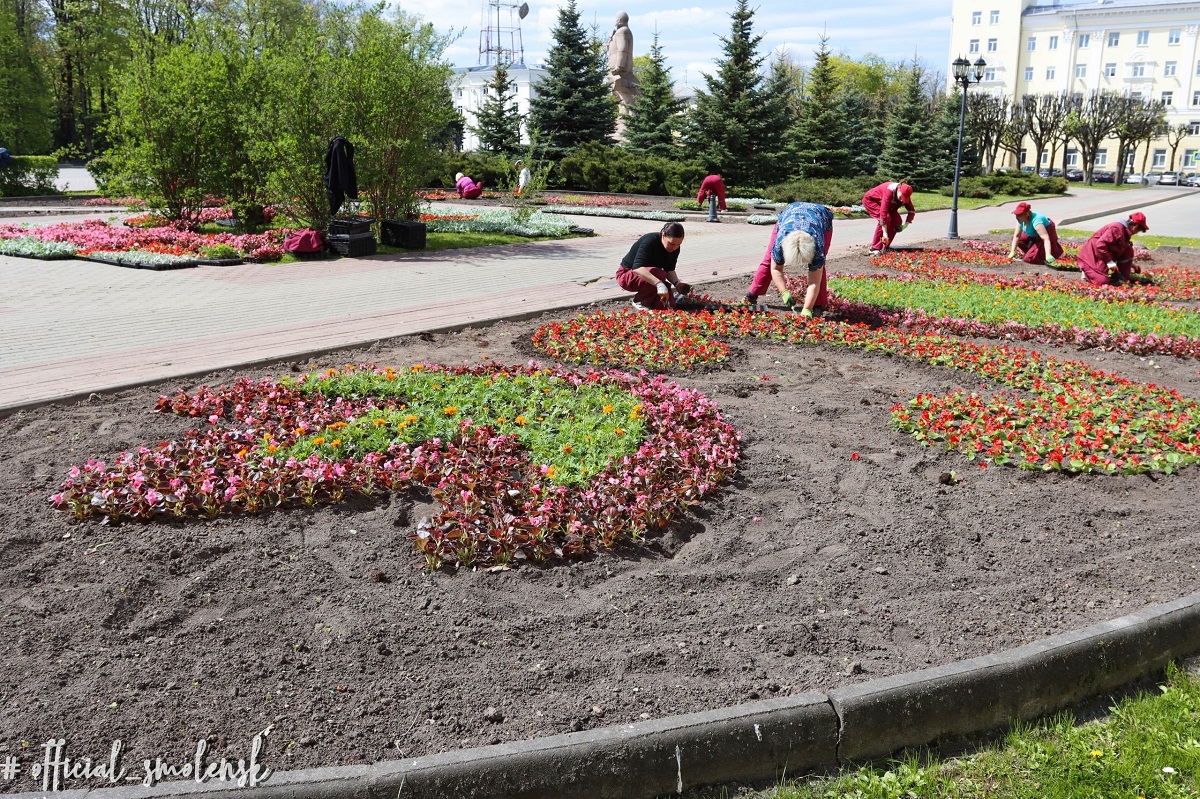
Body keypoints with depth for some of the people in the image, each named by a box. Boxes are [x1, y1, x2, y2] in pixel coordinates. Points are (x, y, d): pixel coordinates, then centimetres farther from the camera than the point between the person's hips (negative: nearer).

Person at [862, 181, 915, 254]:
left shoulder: (904, 195, -17)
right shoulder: (890, 191, -38)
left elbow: (912, 211, -8)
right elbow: (883, 211, -43)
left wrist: (906, 225, -25)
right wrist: (885, 233, -45)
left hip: (882, 202, 8)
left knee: (896, 220, -10)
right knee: (886, 218, -27)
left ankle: (885, 247, -2)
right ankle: (875, 248, -25)